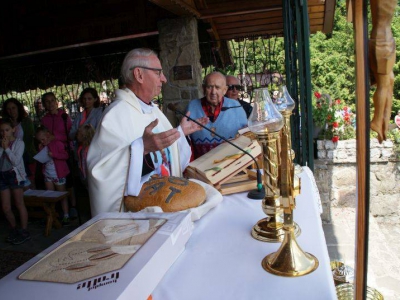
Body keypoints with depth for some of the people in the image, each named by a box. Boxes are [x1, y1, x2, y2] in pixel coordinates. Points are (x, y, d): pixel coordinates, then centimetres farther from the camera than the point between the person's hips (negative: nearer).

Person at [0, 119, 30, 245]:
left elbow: (16, 161, -13)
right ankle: (14, 229, 27)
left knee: (19, 204, 2)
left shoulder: (19, 142, -4)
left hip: (14, 174, -5)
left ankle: (24, 232, 11)